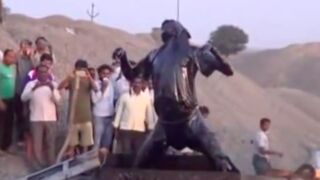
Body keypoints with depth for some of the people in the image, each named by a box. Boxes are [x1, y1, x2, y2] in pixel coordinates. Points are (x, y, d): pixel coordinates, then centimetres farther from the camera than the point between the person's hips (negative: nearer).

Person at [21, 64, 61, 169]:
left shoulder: (53, 84, 8)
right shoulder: (31, 84, 4)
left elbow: (57, 100, -2)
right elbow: (23, 98, -8)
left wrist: (52, 89, -18)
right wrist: (33, 89, -22)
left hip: (51, 118, 1)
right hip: (36, 118, -1)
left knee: (50, 144, 4)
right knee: (37, 144, -4)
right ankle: (40, 167, 2)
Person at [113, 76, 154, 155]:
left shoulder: (146, 99, 5)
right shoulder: (124, 96, 1)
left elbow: (149, 114, 11)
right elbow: (118, 112, 4)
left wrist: (150, 130, 12)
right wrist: (116, 128, 2)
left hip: (140, 130, 2)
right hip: (125, 129, -2)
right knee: (125, 152, -1)